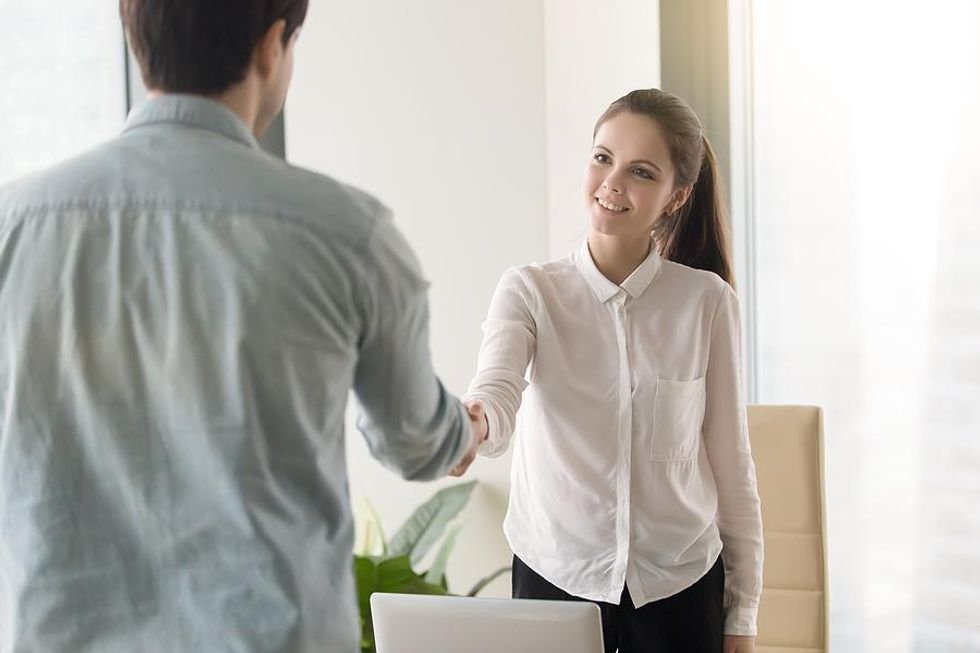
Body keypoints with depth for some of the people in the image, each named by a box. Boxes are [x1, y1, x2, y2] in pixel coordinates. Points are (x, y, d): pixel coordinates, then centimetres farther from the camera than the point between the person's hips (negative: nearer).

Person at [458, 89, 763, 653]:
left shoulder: (707, 301, -5)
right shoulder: (530, 291, -6)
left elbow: (731, 463, 1)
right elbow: (497, 395, -25)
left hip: (680, 584, 1)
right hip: (555, 577, 0)